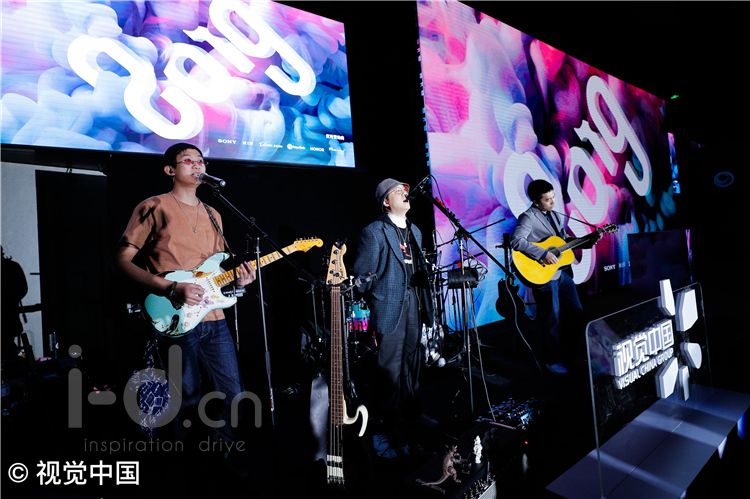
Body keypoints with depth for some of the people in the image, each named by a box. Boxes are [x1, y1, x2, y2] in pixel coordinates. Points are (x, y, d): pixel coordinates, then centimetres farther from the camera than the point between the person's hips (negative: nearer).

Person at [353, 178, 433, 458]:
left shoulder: (415, 231, 15)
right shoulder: (374, 232, -8)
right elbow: (362, 276, -10)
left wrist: (424, 302, 11)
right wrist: (378, 304, -8)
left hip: (414, 308, 7)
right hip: (389, 311, -7)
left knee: (411, 369, 17)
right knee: (390, 372, 0)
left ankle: (411, 420, 34)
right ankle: (389, 433, 16)